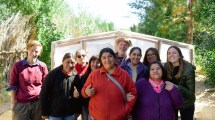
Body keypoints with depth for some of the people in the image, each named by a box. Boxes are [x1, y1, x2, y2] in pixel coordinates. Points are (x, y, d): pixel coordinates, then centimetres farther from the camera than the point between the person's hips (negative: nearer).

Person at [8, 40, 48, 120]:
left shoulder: (42, 66, 1)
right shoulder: (17, 66, -2)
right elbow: (13, 85, 2)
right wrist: (13, 103, 1)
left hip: (38, 103, 1)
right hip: (21, 104, -1)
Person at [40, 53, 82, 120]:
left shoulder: (76, 76, -2)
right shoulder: (53, 74, -12)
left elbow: (80, 92, 9)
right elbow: (44, 94, -9)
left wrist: (78, 111, -4)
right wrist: (45, 113, -8)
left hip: (71, 114, 3)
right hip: (55, 114, -3)